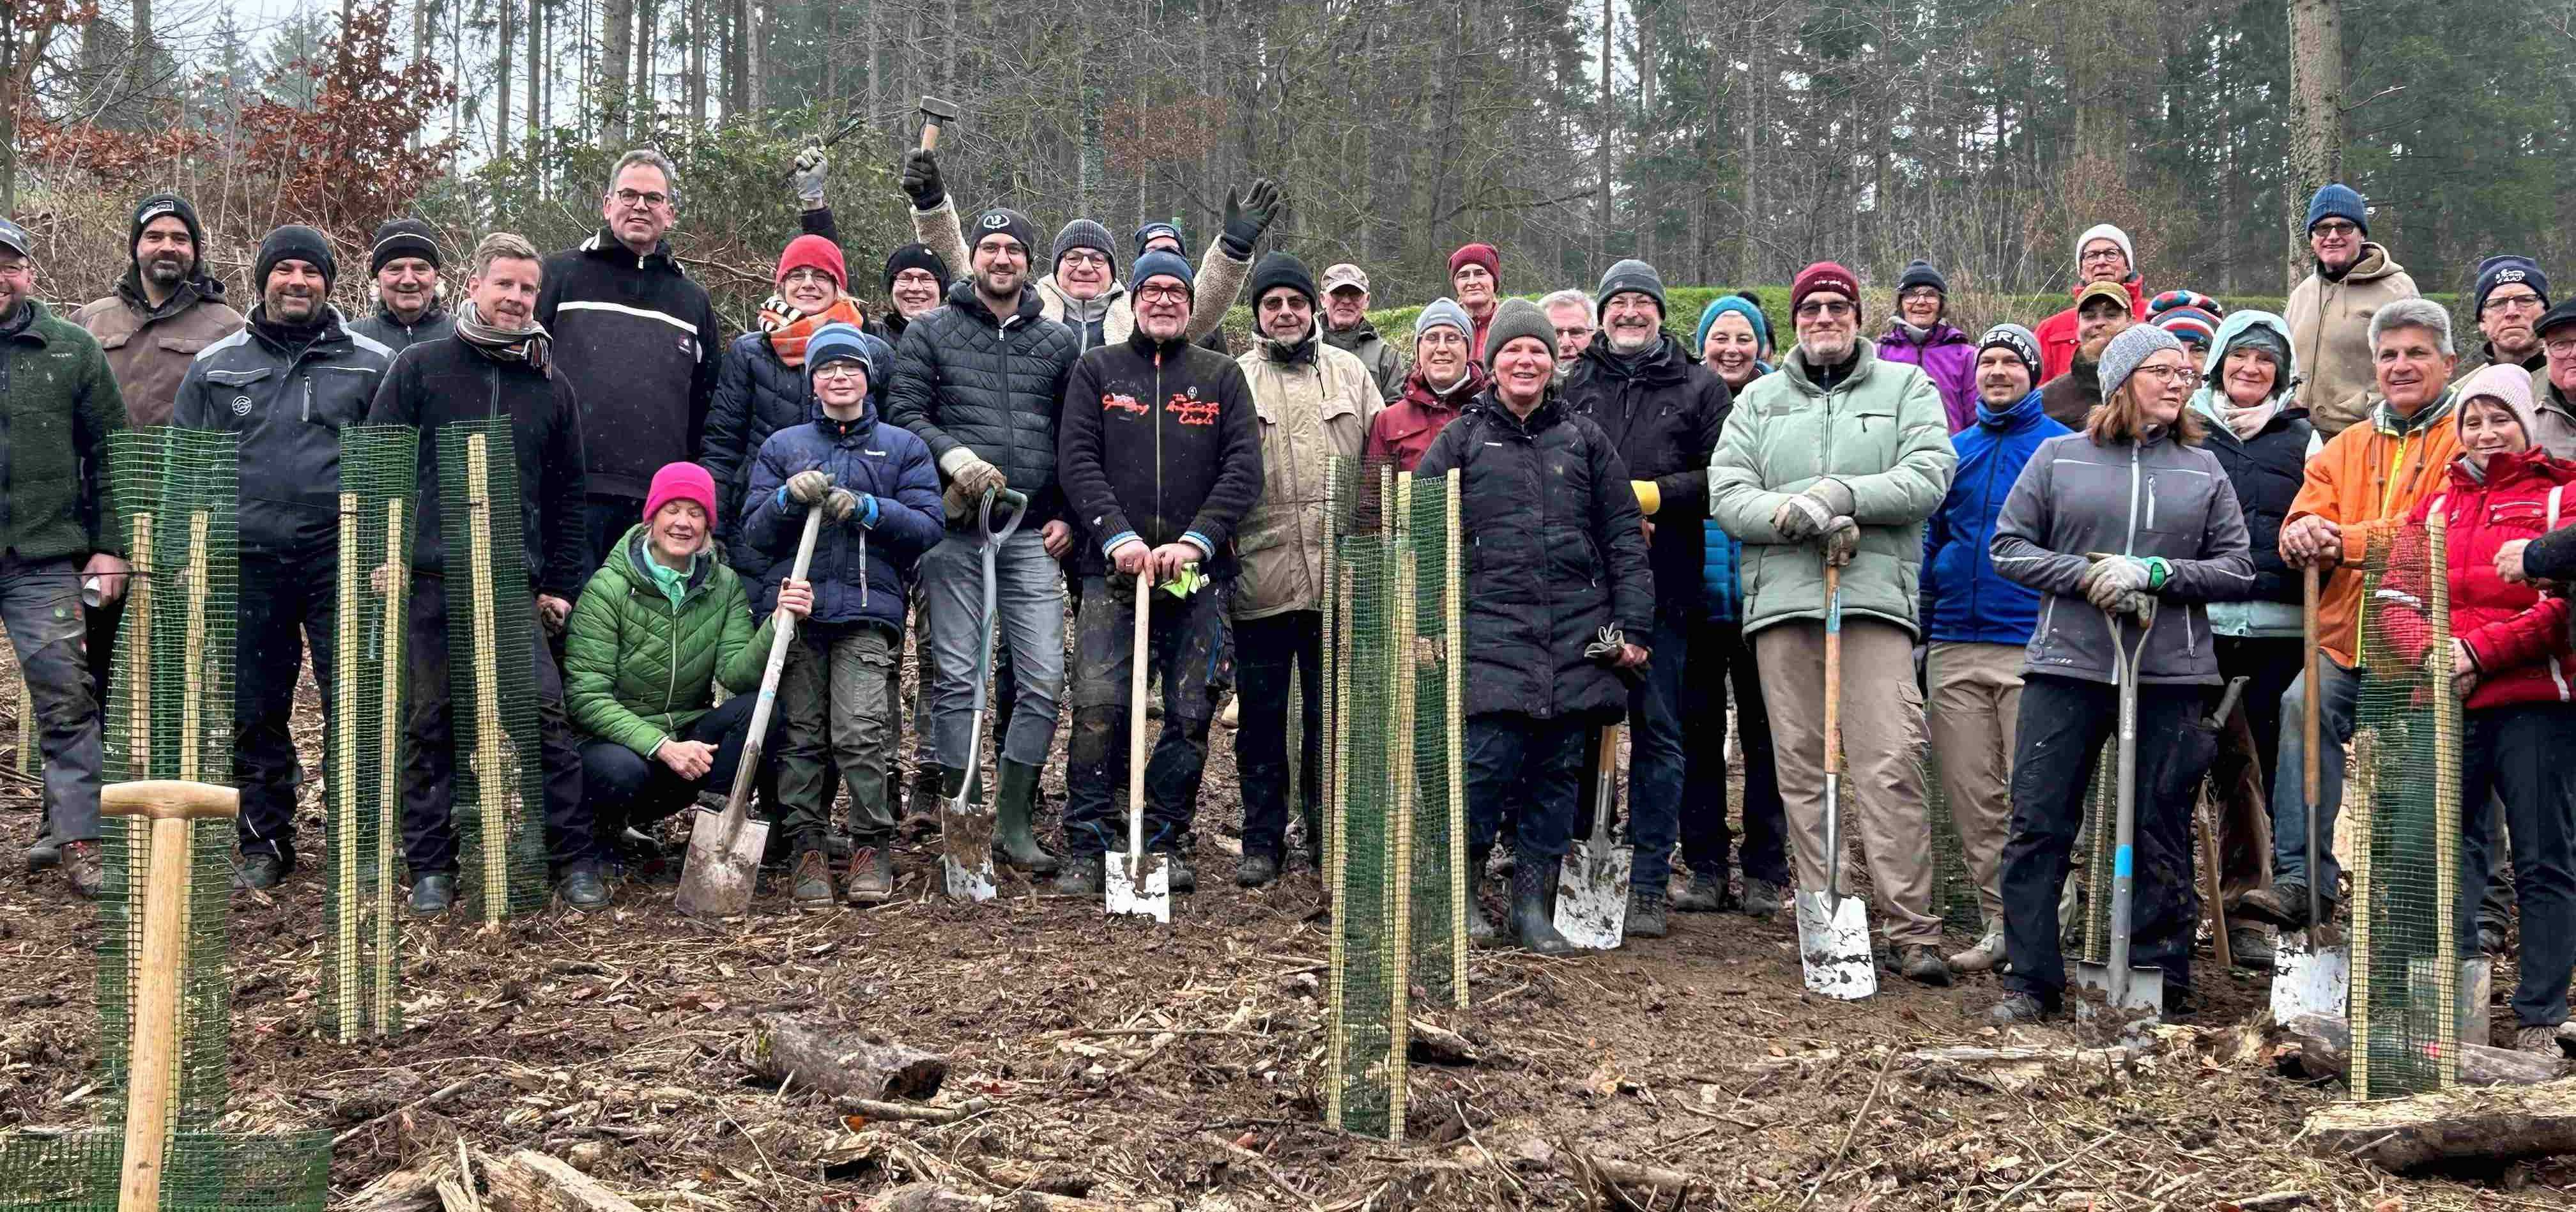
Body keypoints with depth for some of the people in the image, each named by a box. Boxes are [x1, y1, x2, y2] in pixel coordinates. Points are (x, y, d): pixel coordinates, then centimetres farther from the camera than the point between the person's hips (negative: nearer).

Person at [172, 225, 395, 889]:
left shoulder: (372, 364, 7)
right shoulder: (216, 366, 12)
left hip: (342, 560, -2)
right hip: (248, 562, 2)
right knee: (254, 712, 7)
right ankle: (264, 845, 18)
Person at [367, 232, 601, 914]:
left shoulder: (551, 388, 13)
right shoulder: (420, 368, 6)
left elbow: (568, 496, 16)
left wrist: (562, 586, 11)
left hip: (513, 584, 1)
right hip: (426, 581, -1)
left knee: (547, 716, -7)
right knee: (430, 725, 5)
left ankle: (576, 861, 1)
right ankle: (431, 868, 15)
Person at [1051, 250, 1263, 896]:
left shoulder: (1222, 375, 12)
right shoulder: (1097, 369, 11)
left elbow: (1243, 467, 3)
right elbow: (1076, 460, 2)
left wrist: (1197, 541, -11)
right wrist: (1118, 536, -12)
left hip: (1198, 574, 1)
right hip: (1112, 569, -1)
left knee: (1191, 713, 1)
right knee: (1098, 707, -12)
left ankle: (1165, 842, 14)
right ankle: (1086, 848, -2)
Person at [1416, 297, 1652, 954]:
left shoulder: (1584, 439, 15)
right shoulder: (1460, 441, 9)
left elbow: (1624, 536, 13)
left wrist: (1632, 626, 5)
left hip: (1578, 640, 3)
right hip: (1491, 634, -2)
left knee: (1559, 772, 3)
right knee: (1488, 760, -12)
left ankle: (1533, 905, 13)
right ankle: (1463, 893, 7)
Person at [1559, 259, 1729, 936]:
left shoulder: (1699, 389, 9)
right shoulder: (1571, 384, 12)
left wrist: (1650, 494, -10)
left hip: (1661, 585, -1)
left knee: (1658, 734, 2)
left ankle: (1648, 886, 7)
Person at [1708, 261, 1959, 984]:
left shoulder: (1906, 389, 14)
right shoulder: (1759, 401, 19)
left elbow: (1928, 478, -2)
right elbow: (1725, 493, 5)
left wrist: (1841, 494, -14)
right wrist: (1803, 517, -11)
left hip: (1876, 599, -3)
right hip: (1782, 603, 3)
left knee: (1891, 766, -12)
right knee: (1802, 768, 2)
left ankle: (1912, 931, -12)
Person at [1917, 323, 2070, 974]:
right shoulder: (1953, 451, 15)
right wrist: (1921, 634, 15)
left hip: (2034, 647, -5)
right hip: (1954, 650, 5)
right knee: (1971, 797, 5)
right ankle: (1999, 924, 13)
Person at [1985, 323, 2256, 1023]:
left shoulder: (2203, 469, 11)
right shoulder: (2059, 458, 7)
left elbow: (2238, 569, 6)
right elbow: (2009, 546, 4)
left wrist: (2156, 573, -10)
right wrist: (2085, 577, -10)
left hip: (2170, 676, 1)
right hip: (2066, 668, -1)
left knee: (2162, 834, 6)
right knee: (2038, 827, -3)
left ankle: (2161, 984, 16)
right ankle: (2030, 981, 6)